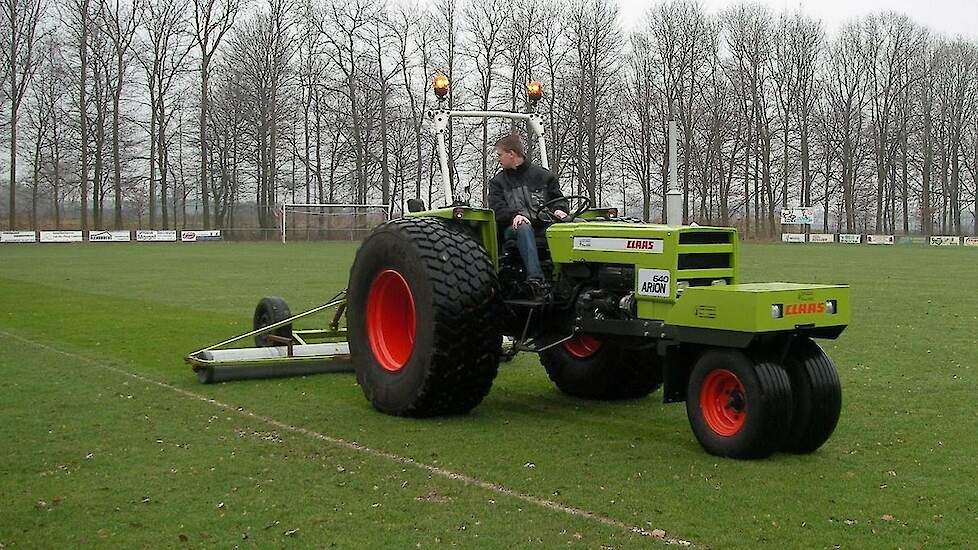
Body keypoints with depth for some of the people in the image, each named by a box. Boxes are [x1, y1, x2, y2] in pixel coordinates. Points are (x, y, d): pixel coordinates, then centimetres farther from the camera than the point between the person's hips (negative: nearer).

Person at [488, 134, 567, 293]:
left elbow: (558, 197, 16)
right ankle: (535, 278, -51)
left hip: (543, 226, 0)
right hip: (514, 228, 0)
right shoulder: (497, 182, 18)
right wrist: (514, 215, -18)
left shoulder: (542, 175, 19)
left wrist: (559, 209, -9)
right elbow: (497, 208, 3)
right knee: (524, 228, -39)